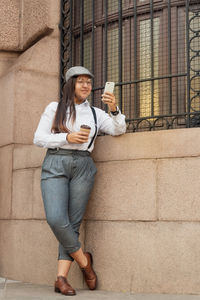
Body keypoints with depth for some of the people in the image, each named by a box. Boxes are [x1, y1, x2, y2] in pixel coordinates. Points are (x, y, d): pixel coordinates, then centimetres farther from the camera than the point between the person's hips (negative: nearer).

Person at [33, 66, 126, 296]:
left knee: (73, 223, -4)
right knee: (55, 219, -18)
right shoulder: (54, 108, 10)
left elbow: (118, 130, 8)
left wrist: (114, 110, -10)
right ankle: (83, 260, 3)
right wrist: (67, 138, -9)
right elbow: (38, 138, 4)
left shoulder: (95, 113, 16)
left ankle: (61, 278, -1)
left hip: (83, 167, 2)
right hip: (55, 164, -2)